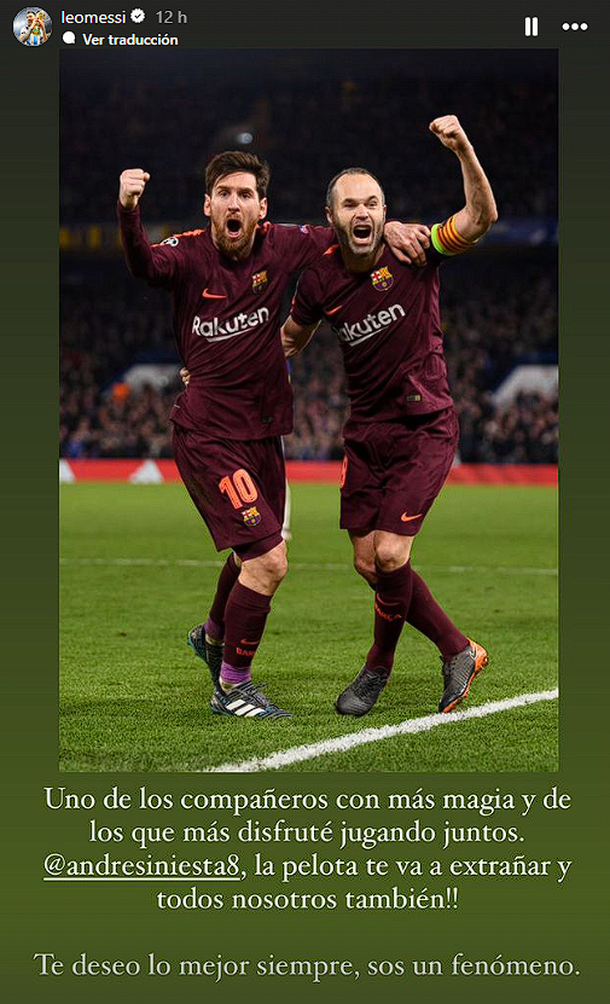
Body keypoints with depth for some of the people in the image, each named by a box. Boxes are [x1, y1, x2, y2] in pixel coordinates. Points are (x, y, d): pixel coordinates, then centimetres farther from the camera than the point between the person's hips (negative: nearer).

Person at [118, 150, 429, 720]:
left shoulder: (279, 247, 0)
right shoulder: (190, 254, -14)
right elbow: (145, 265, -36)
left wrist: (386, 228, -5)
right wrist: (128, 211, -55)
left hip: (263, 432, 7)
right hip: (207, 434, -7)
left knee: (257, 554, 24)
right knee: (268, 561, -15)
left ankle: (212, 636, 54)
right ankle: (232, 686, 3)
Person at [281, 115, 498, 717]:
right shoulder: (320, 280, 0)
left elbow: (481, 218, -24)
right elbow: (289, 340, 17)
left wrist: (463, 150, -37)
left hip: (425, 428, -5)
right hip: (365, 431, 5)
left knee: (389, 554, -13)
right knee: (369, 563, 3)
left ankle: (379, 667, 12)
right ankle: (458, 652, 22)